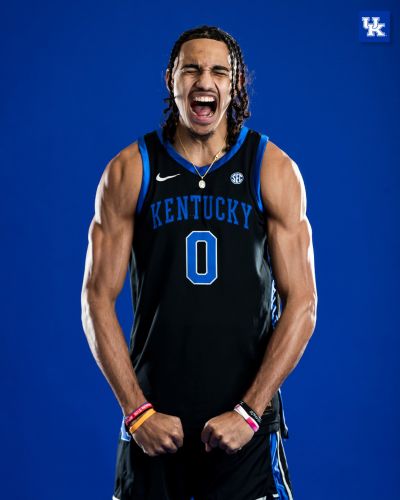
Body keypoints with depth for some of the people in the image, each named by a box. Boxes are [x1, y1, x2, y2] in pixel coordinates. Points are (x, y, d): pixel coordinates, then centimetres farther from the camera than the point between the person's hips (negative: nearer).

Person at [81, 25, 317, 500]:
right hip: (153, 422, 1)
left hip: (247, 419, 0)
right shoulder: (130, 171, -1)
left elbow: (301, 304, -4)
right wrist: (137, 411, -8)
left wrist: (249, 411, -11)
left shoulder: (274, 170, -2)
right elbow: (97, 300, -1)